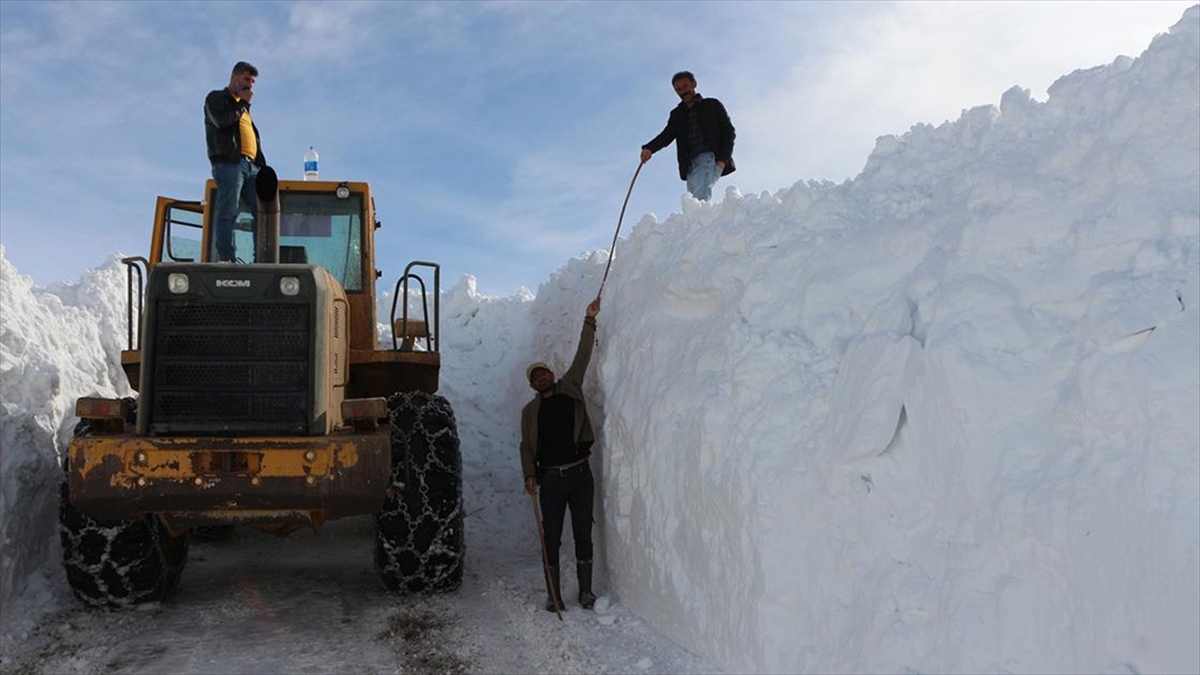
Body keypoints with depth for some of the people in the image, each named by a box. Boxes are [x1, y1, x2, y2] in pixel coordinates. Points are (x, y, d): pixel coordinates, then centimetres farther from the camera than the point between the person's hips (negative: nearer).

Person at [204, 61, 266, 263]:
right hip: (228, 163, -7)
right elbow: (221, 121, -12)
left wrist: (262, 165, 17)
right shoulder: (216, 98, 10)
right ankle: (226, 259, -17)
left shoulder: (243, 106, 32)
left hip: (251, 165, 7)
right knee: (227, 212, -13)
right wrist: (243, 103, 0)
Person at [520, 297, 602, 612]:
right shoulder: (530, 410, 7)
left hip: (580, 474, 0)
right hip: (551, 479, 0)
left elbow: (582, 356, 2)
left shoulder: (570, 388, 7)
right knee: (551, 539, 3)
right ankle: (553, 594, 13)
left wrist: (589, 321, -2)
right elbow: (527, 446, 5)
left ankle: (586, 590, 17)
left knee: (583, 534, 7)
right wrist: (530, 475, -9)